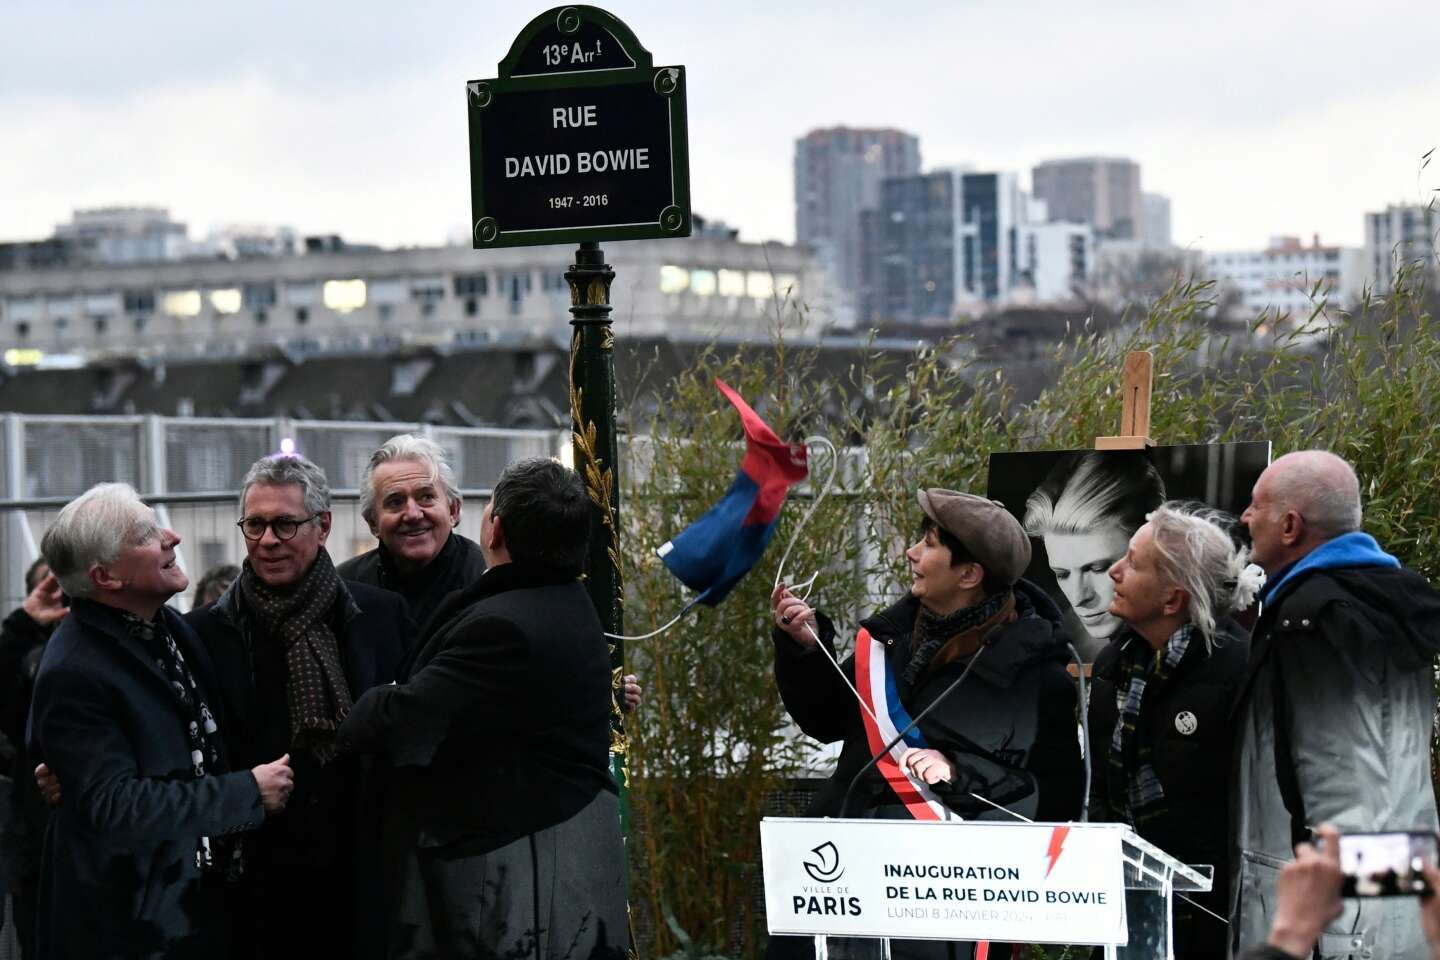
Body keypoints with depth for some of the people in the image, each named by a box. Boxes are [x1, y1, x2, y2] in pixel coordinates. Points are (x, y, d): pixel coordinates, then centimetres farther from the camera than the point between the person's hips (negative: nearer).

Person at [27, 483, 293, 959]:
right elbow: (112, 806, -25)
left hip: (201, 898, 8)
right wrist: (249, 792, -20)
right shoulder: (73, 673, -20)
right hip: (130, 921, -8)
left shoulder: (171, 626, 6)